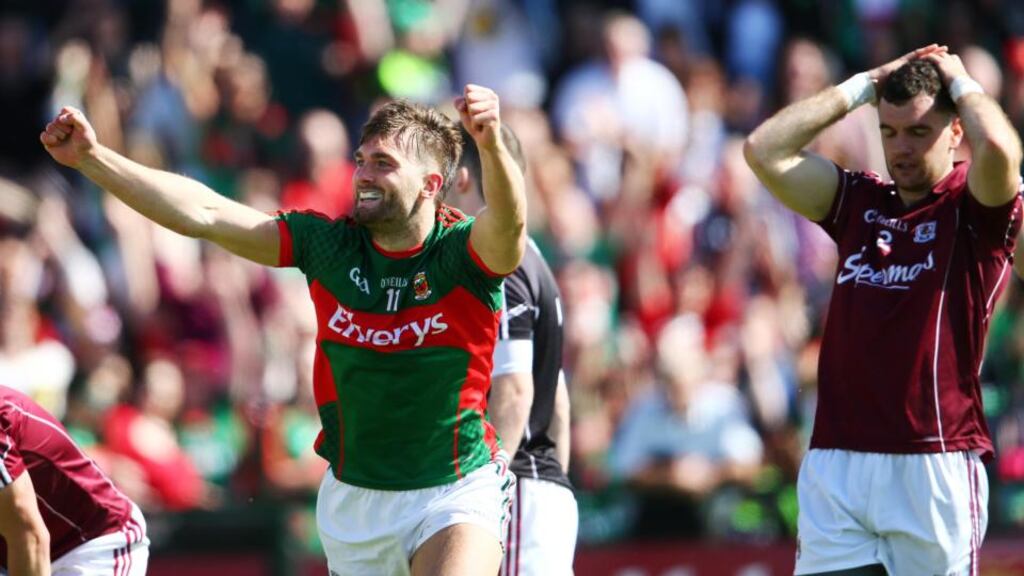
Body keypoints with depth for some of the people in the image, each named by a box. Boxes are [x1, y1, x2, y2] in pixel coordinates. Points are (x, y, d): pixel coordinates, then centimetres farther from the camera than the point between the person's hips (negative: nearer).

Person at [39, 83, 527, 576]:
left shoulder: (462, 251, -13)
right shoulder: (329, 245, -3)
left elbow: (507, 223, -37)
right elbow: (204, 215, -5)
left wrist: (490, 144, -58)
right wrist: (92, 157, -12)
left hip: (454, 496, -4)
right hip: (352, 495, 4)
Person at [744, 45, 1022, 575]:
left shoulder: (974, 209, 2)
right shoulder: (858, 203, 16)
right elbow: (764, 149, 9)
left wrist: (960, 82, -1)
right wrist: (865, 85, 12)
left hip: (935, 468, -4)